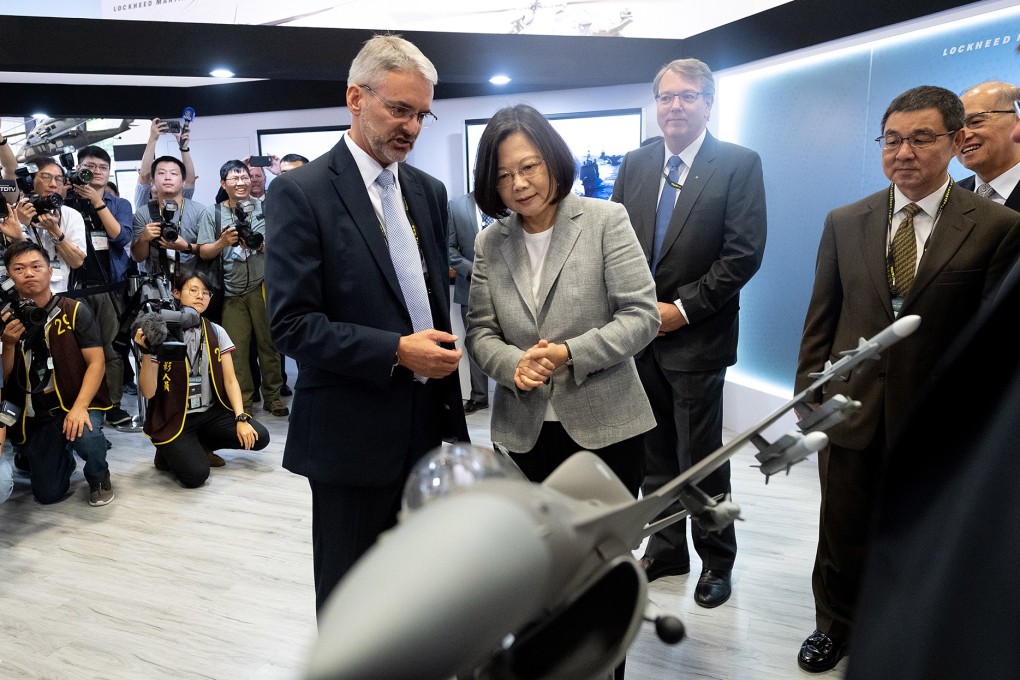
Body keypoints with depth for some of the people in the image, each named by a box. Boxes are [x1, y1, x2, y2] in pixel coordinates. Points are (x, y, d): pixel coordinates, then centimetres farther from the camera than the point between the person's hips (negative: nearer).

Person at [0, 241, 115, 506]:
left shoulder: (75, 311, -8)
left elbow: (96, 362, -13)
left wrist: (80, 407, -26)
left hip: (77, 403, -3)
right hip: (34, 415, 3)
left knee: (85, 435, -37)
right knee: (49, 494, 2)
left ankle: (99, 476, -1)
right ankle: (64, 458, 39)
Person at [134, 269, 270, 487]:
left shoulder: (216, 332, 1)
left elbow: (230, 380, 1)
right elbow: (148, 393, -14)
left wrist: (241, 418, -12)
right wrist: (146, 353, -28)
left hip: (210, 413, 5)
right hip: (172, 419, -5)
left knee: (258, 437, -14)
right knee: (196, 474, -25)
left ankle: (200, 446, 10)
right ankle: (169, 453, 10)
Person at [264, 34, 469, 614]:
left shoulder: (429, 191, 10)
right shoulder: (301, 192, -10)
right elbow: (293, 324, -14)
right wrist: (395, 352, -21)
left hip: (426, 424, 6)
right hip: (354, 431, -5)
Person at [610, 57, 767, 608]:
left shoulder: (739, 164, -5)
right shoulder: (634, 164, 9)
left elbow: (744, 253, -12)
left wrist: (682, 309, -14)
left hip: (696, 336, -4)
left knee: (701, 460, 5)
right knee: (654, 455, 15)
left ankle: (716, 560, 27)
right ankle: (665, 548, 33)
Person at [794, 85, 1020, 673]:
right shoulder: (845, 223, 2)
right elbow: (821, 320, 4)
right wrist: (808, 397, 1)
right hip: (851, 409, 2)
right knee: (842, 534, 15)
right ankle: (834, 625, 39)